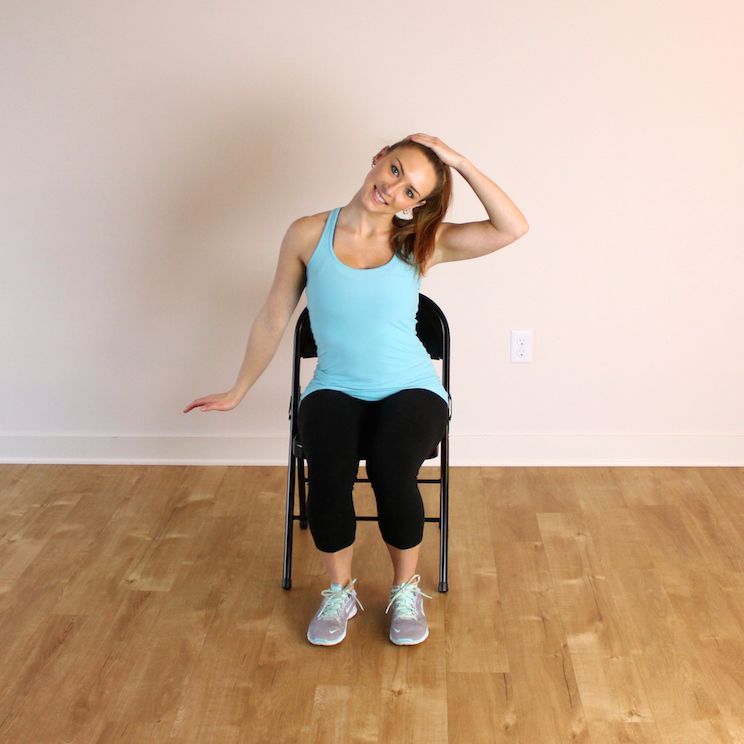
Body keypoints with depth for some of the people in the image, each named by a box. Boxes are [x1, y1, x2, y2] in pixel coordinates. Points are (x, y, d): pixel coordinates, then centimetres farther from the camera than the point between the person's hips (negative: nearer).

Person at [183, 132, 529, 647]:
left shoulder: (421, 243, -3)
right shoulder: (309, 235, -2)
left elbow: (513, 228, -15)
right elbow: (274, 318, 8)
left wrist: (459, 161, -17)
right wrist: (239, 391, 15)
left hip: (410, 390, 0)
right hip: (335, 391, 1)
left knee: (393, 470, -30)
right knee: (328, 472, -30)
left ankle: (407, 590, -2)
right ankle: (340, 591, -3)